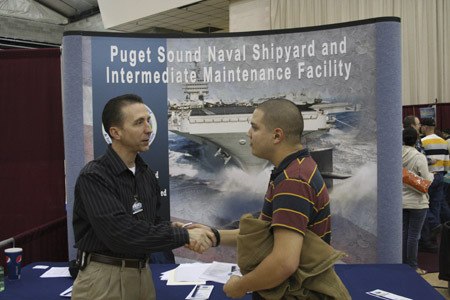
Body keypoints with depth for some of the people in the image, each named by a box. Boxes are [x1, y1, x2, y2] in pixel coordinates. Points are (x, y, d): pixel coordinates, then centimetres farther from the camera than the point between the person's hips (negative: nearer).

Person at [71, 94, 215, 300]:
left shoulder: (146, 173, 5)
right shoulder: (94, 177, -19)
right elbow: (121, 233, -28)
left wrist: (173, 230, -9)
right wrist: (184, 236, -25)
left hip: (142, 274, 7)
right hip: (104, 278, -7)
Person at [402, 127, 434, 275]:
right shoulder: (419, 157, -16)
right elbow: (426, 181, -13)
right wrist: (431, 175, 7)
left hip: (400, 200, 5)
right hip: (417, 201, -4)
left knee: (403, 233, 14)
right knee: (414, 235, 4)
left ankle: (404, 263, 23)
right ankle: (413, 266, 12)